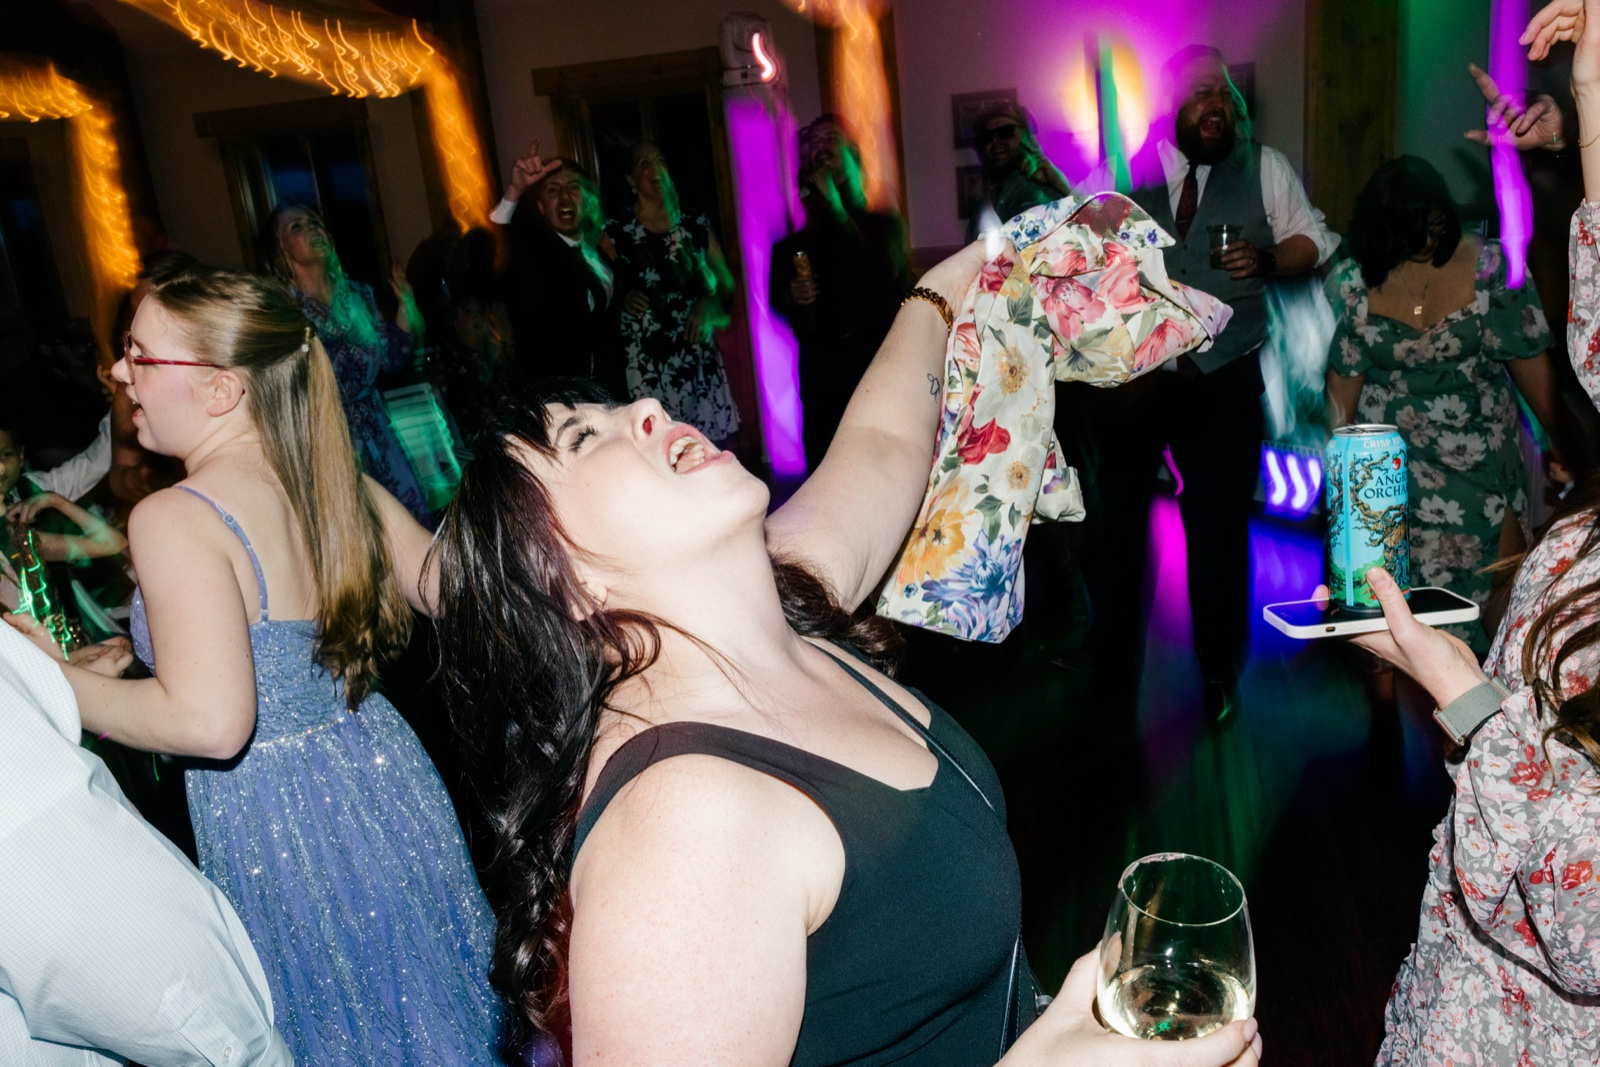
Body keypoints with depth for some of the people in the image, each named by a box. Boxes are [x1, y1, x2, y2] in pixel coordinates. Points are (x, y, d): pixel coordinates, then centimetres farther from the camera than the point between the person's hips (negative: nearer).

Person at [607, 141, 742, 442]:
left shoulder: (697, 226, 9)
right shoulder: (615, 233, 2)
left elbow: (727, 286, 15)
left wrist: (707, 305, -4)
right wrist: (623, 299, -9)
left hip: (700, 361, 3)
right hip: (645, 368, -2)